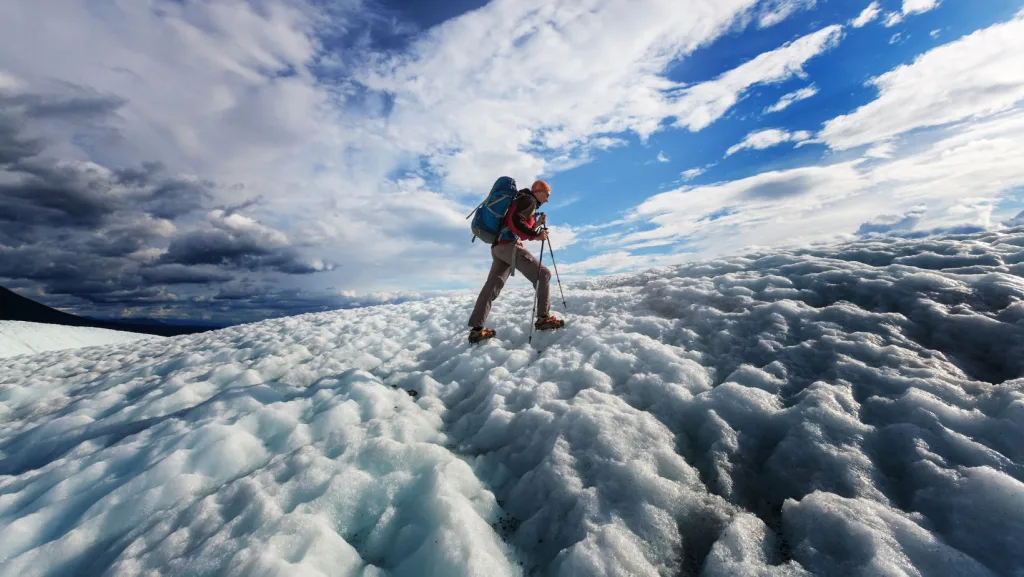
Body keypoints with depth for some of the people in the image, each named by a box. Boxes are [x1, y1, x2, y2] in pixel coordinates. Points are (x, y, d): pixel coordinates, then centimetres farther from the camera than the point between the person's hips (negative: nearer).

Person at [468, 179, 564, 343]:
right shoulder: (528, 200, 1)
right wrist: (536, 234, -15)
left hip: (499, 247, 10)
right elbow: (515, 222, -17)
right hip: (509, 245, -10)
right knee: (543, 274, -6)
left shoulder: (526, 203, 32)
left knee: (493, 286, 4)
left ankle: (476, 329, 3)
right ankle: (543, 318, -11)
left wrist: (537, 224, 18)